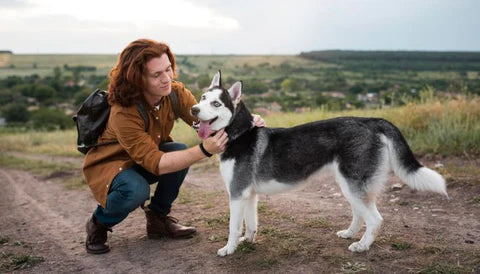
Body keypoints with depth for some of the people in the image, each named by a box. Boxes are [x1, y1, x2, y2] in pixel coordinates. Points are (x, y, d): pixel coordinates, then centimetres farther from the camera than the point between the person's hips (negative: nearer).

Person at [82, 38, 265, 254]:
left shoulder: (175, 92, -18)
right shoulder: (123, 113, -35)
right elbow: (154, 163, -39)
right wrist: (204, 150, -50)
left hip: (147, 157, 6)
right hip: (108, 164, -5)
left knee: (180, 151, -24)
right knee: (137, 191, -37)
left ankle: (157, 219, -2)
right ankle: (99, 223, -2)